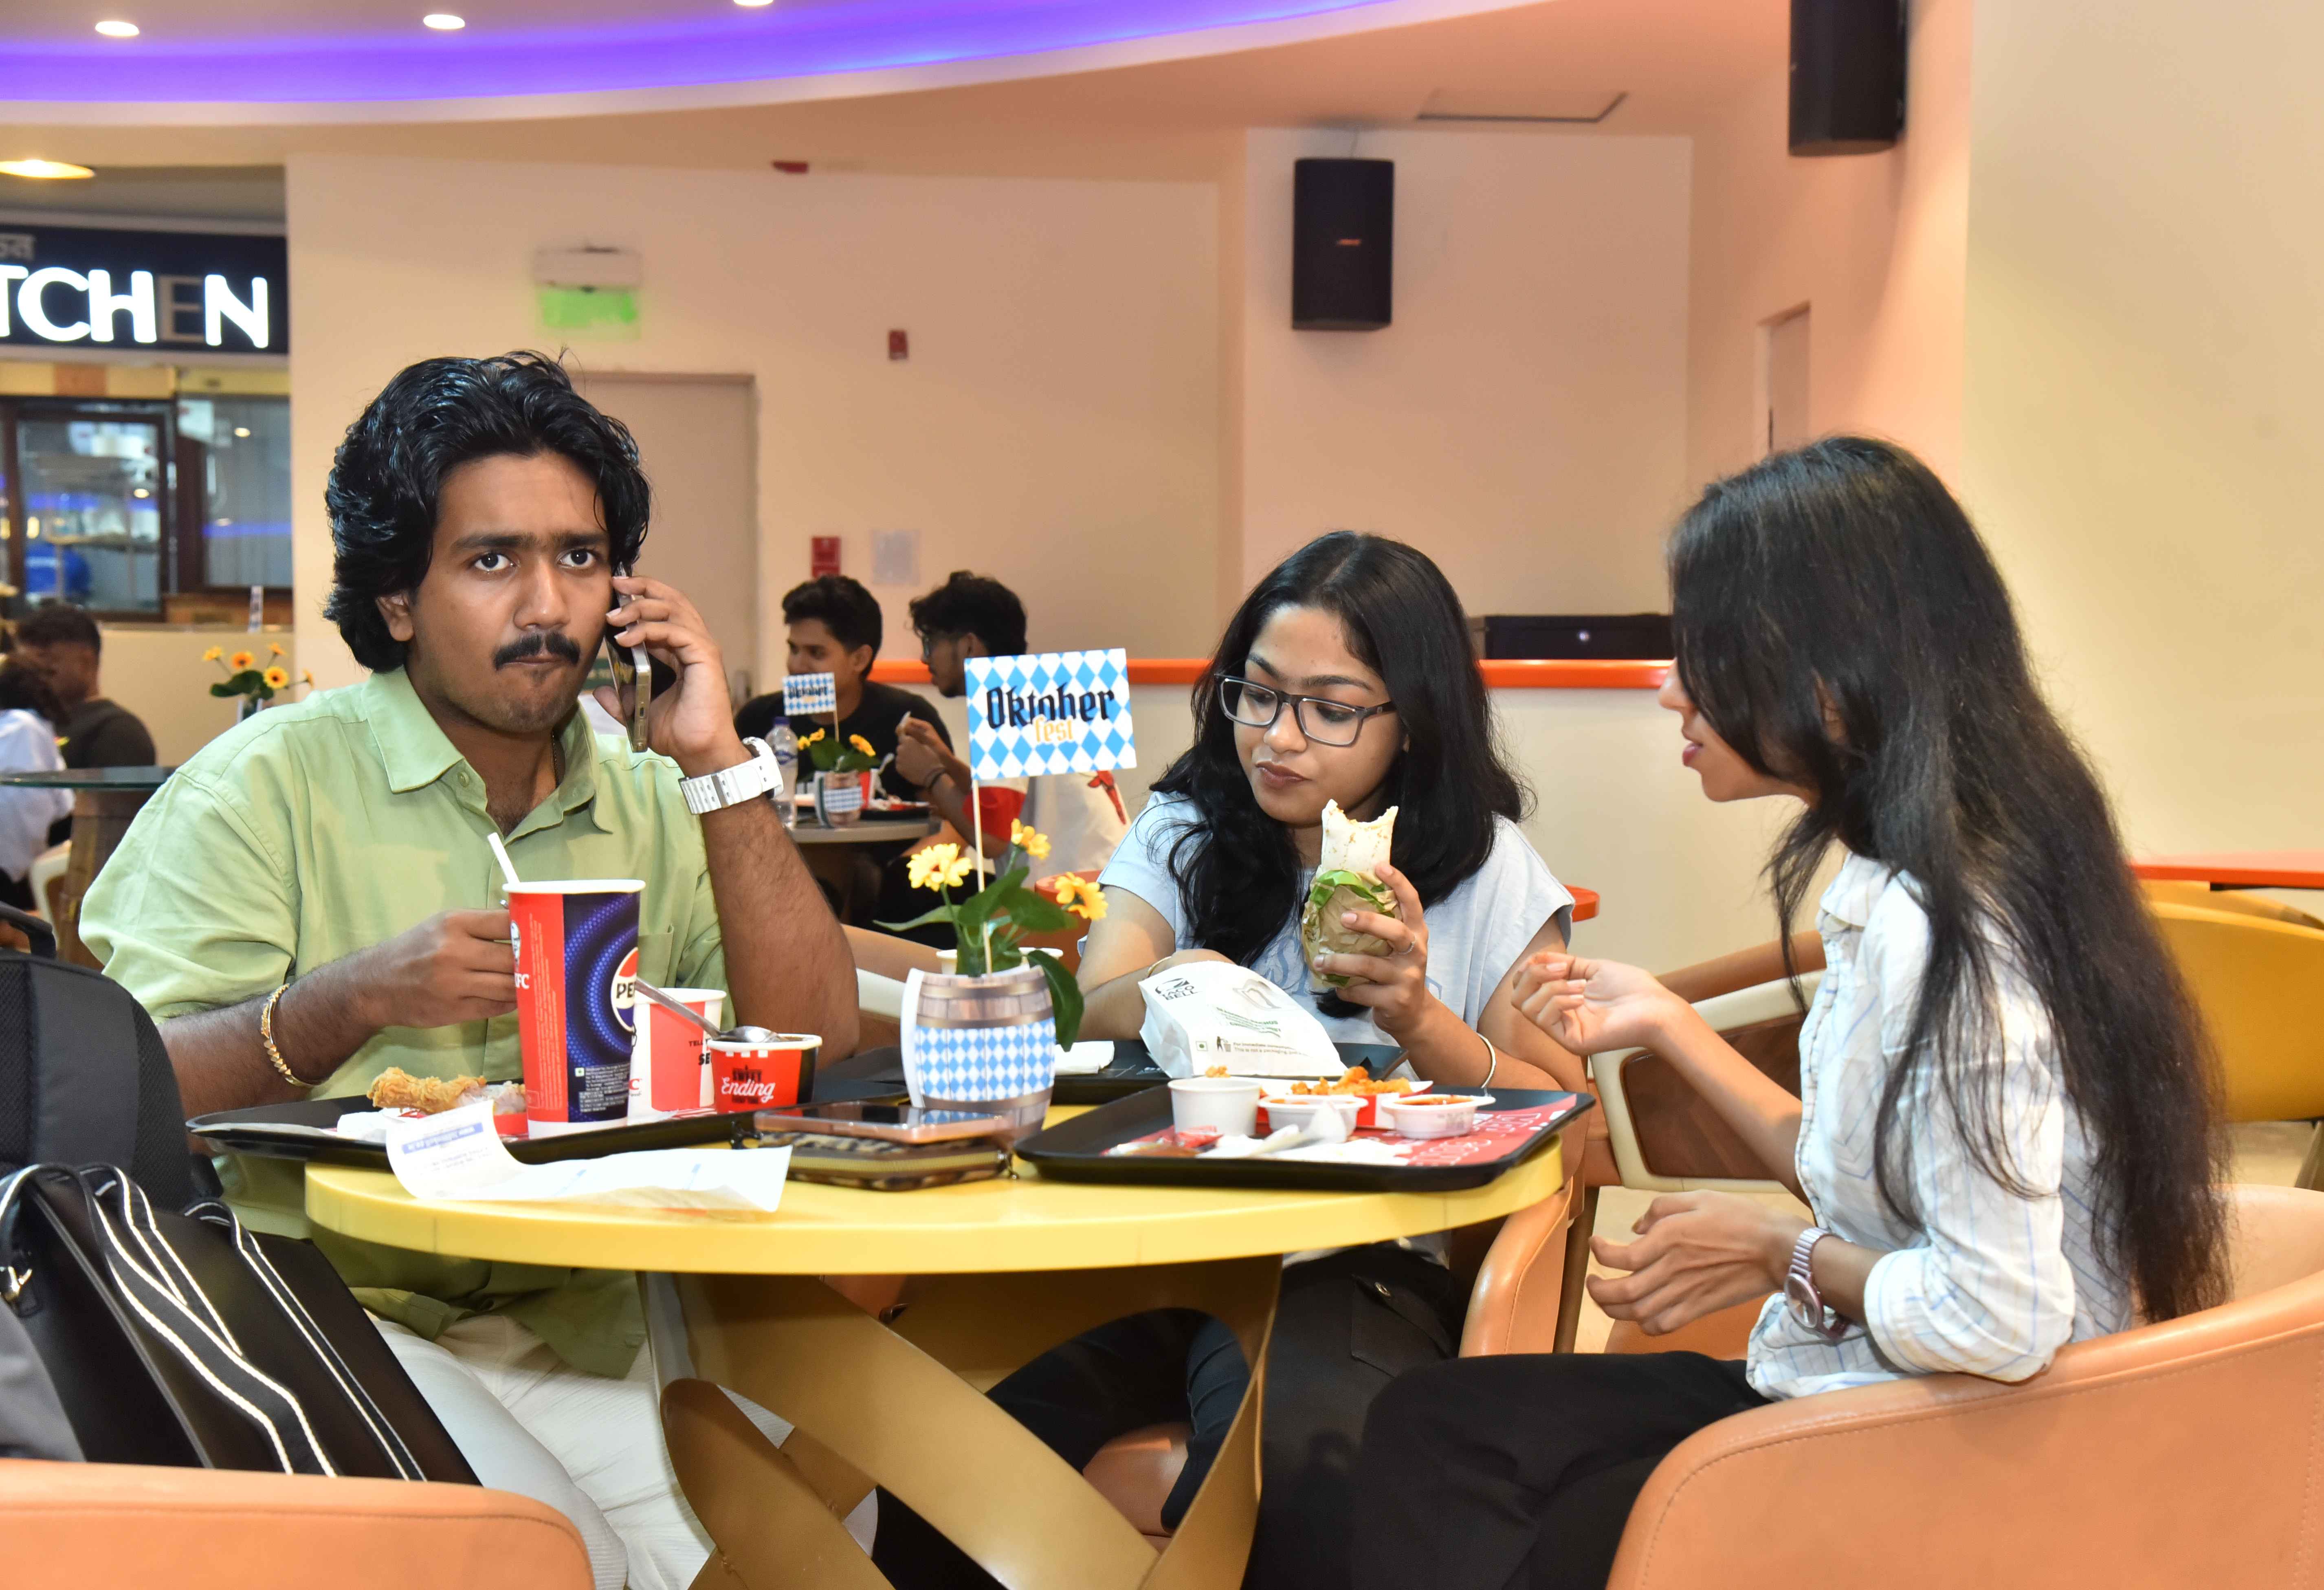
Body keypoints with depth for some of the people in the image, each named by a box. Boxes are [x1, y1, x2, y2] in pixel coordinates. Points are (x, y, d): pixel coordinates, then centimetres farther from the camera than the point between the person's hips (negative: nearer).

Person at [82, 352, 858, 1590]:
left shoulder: (649, 804, 11)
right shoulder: (268, 782, -3)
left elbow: (814, 1037, -1)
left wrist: (720, 765, -5)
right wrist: (353, 1000, -26)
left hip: (573, 1329, 5)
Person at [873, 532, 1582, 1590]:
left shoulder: (1490, 875, 9)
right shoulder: (1183, 832, 15)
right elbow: (1086, 1019, -2)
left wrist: (1420, 1021, -14)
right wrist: (1168, 989, -26)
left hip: (1354, 1261, -2)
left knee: (1291, 1450, -36)